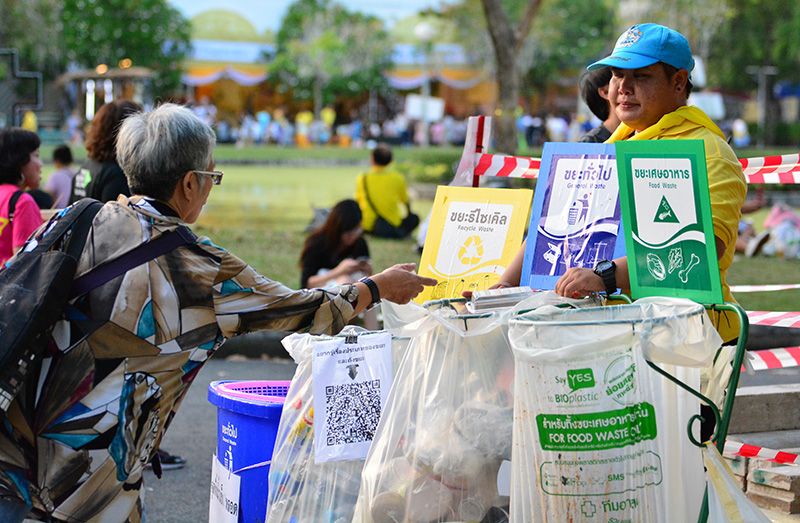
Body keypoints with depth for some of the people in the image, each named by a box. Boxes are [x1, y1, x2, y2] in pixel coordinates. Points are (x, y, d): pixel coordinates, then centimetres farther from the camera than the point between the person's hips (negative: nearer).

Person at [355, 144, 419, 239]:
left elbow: (358, 203, 8)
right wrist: (408, 215, 30)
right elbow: (406, 202, 8)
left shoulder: (362, 179, -5)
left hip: (368, 228, 0)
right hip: (392, 228, 0)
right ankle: (399, 234, 14)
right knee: (414, 218, 26)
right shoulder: (398, 178, -7)